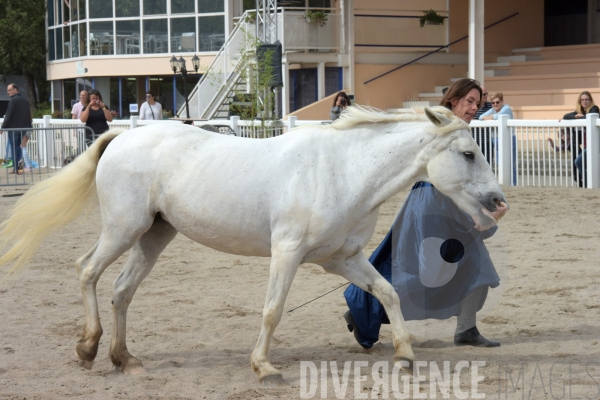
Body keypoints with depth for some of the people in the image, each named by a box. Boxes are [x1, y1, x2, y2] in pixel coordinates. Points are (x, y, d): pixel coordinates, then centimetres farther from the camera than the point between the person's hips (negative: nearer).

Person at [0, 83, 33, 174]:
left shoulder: (13, 100, -11)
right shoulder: (26, 101, 11)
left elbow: (8, 115, -13)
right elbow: (29, 115, 15)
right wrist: (29, 127, 19)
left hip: (13, 128, -6)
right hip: (24, 128, 6)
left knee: (14, 148, -1)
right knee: (20, 147, 13)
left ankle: (15, 168, -4)